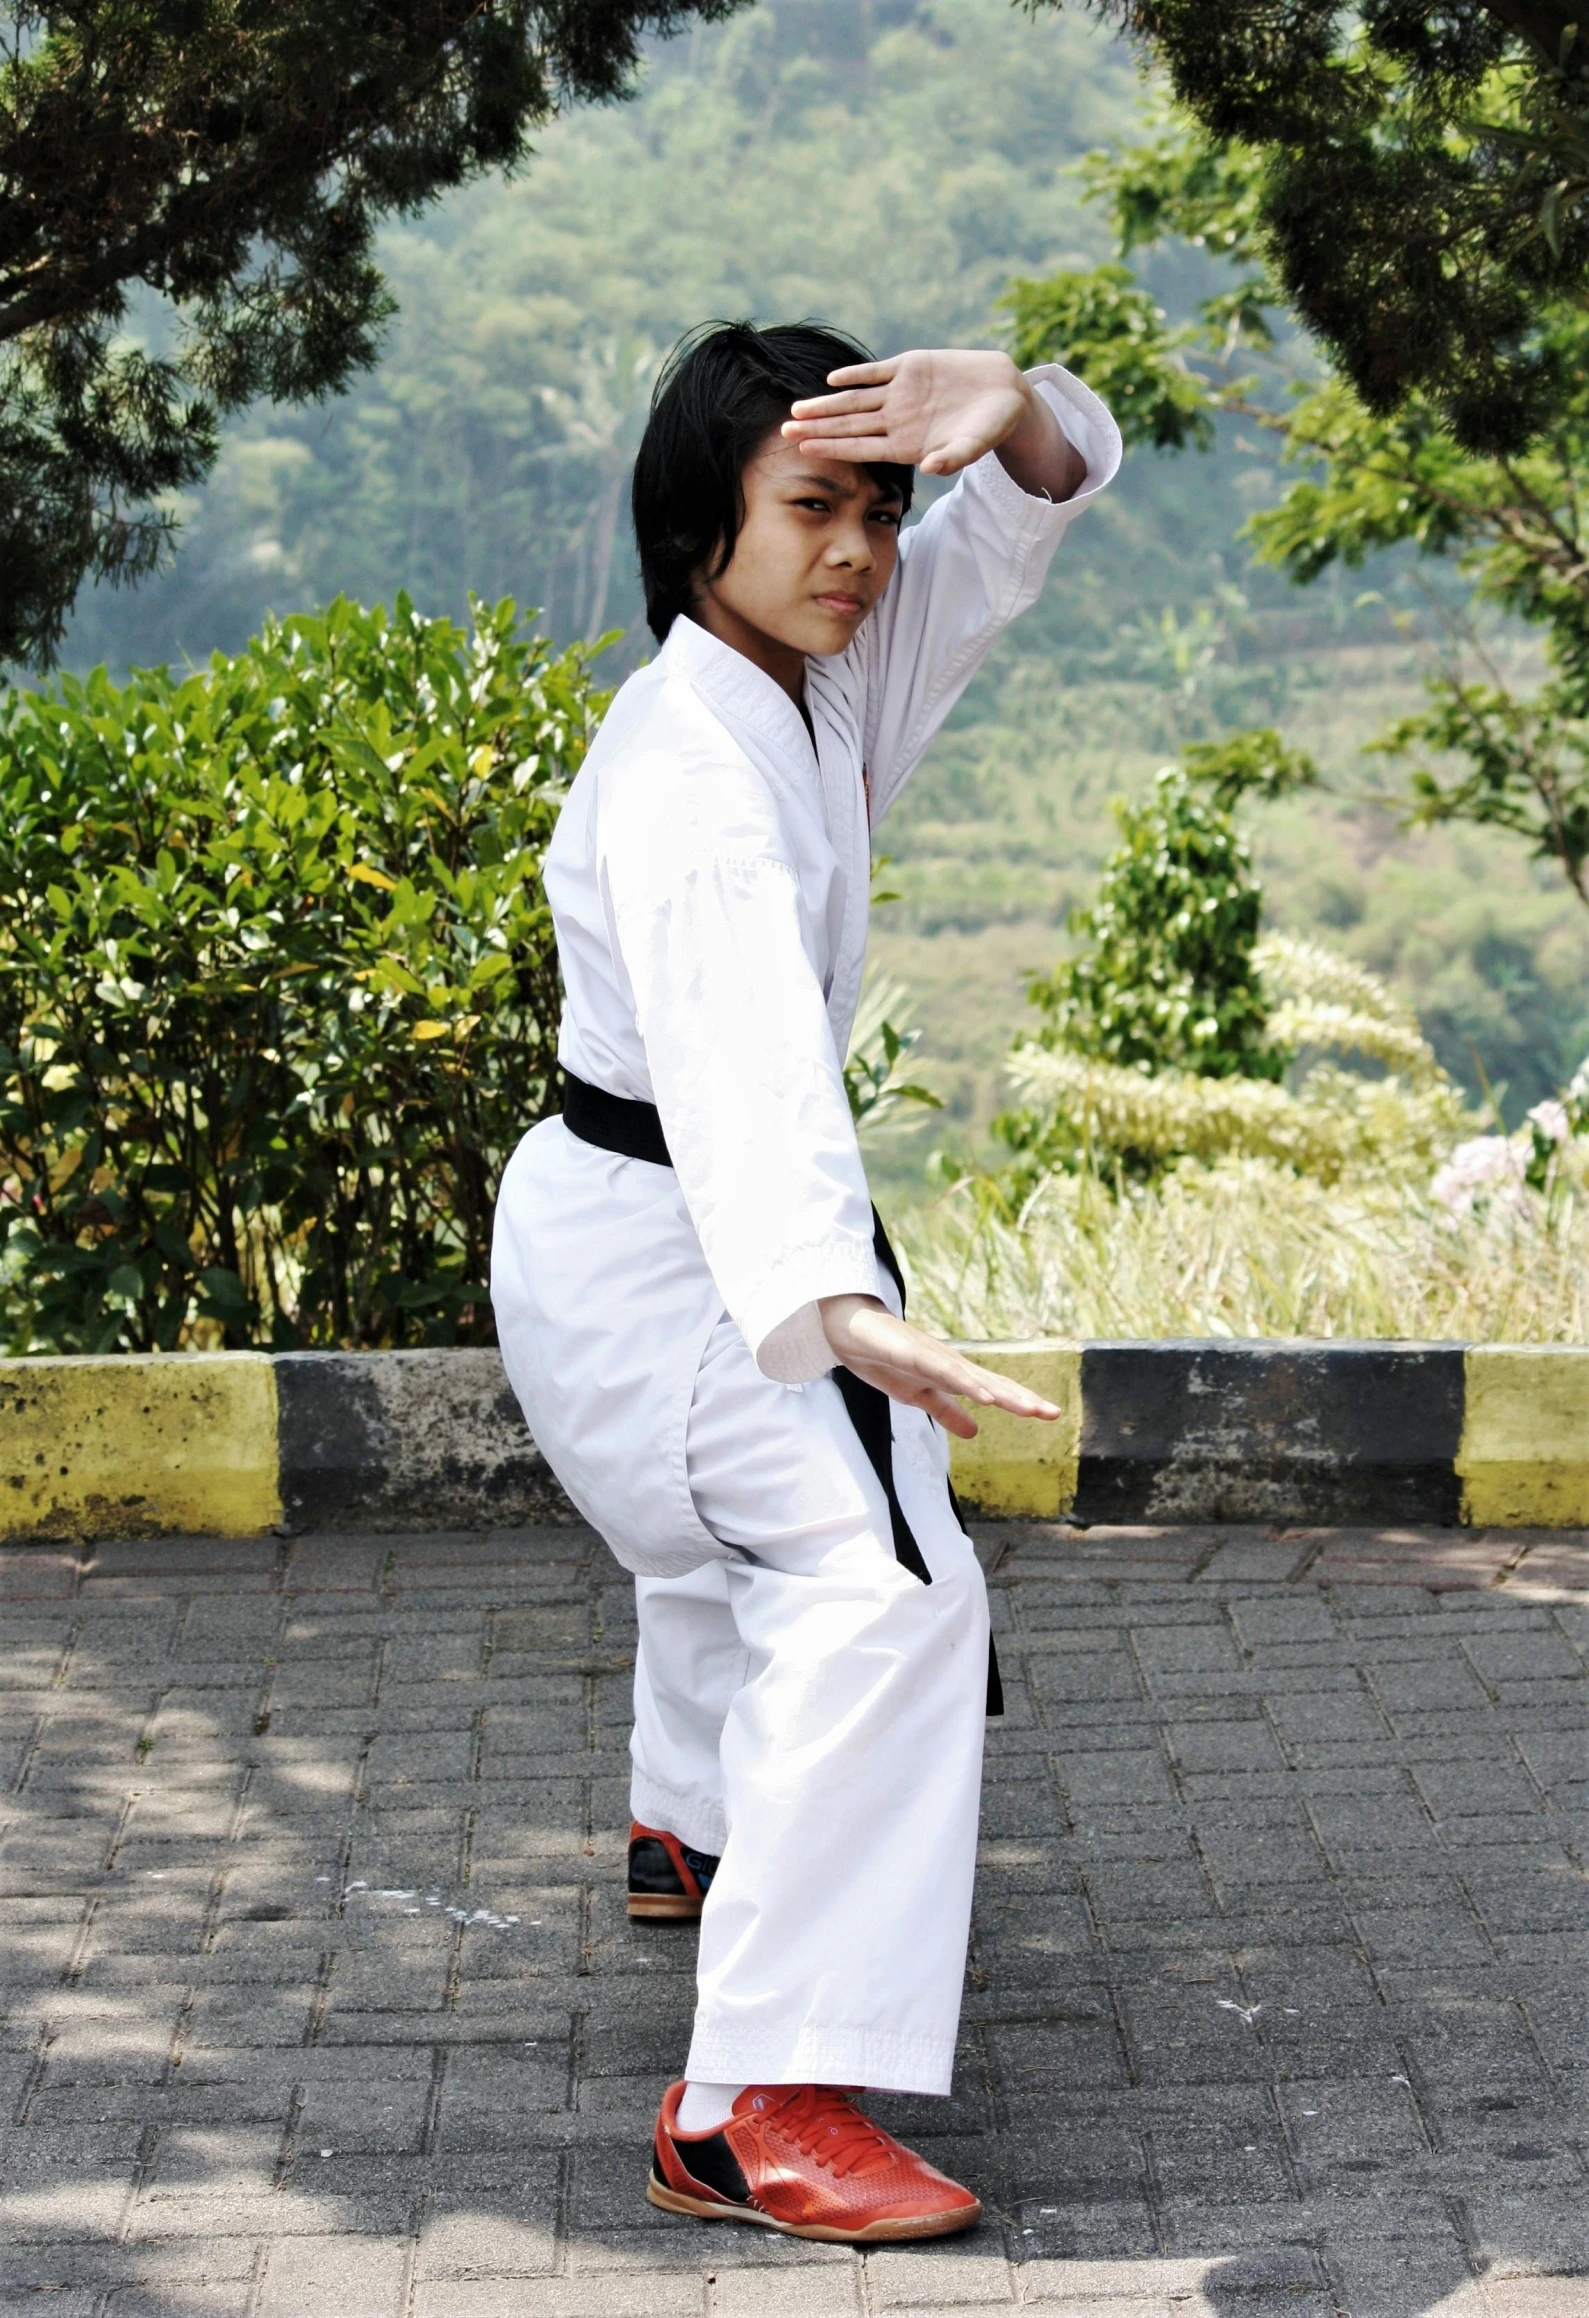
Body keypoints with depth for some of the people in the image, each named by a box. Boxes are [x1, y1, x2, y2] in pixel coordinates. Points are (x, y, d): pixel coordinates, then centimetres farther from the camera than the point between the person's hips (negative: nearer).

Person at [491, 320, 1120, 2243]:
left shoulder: (828, 674, -2)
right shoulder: (686, 777, -30)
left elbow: (1023, 524, 1)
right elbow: (743, 1055, -46)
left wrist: (1012, 413, -25)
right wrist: (834, 1308, -62)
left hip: (702, 1234, 10)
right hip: (646, 1245, -10)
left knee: (741, 1534, 33)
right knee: (882, 1587, -23)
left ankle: (698, 1830, 61)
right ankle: (756, 2107, -28)